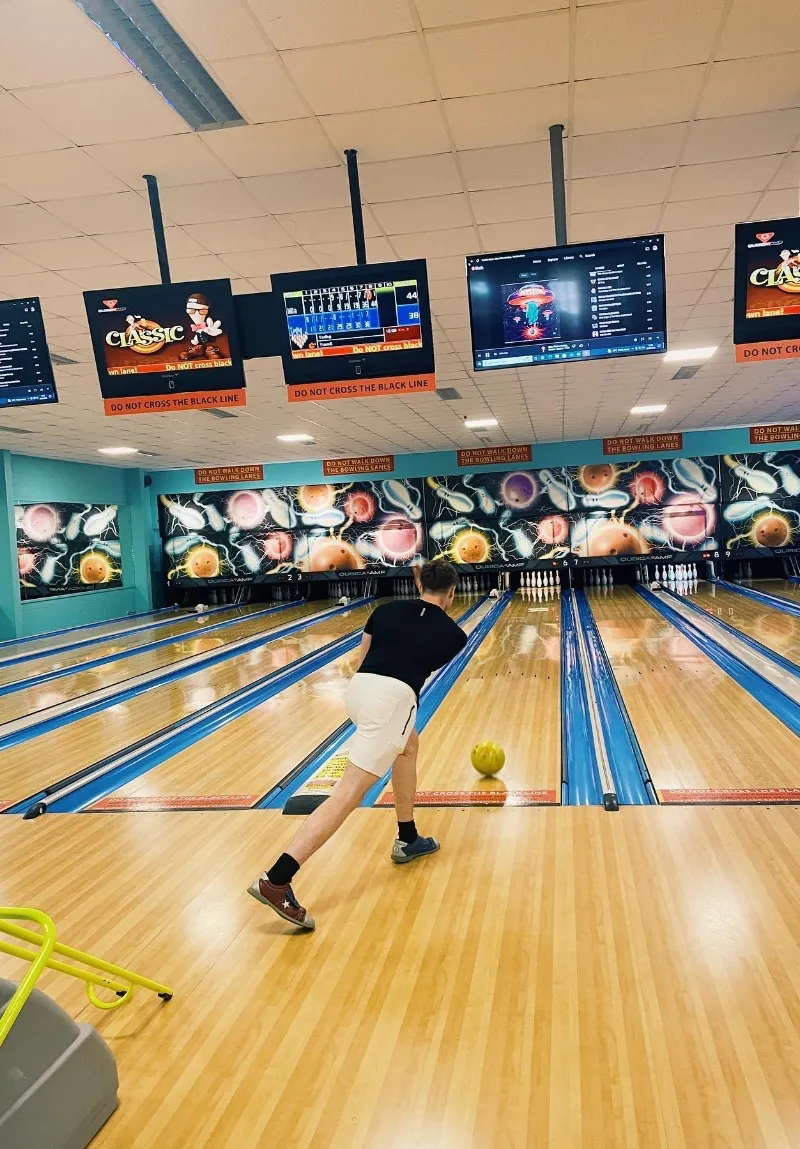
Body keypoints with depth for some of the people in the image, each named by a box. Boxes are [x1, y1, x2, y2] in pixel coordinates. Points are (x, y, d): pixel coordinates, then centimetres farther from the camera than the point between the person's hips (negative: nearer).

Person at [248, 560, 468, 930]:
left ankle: (407, 840, 41)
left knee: (409, 746, 32)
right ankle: (276, 880, -16)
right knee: (348, 795, -8)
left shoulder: (387, 609, 18)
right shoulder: (453, 634, 12)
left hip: (359, 689, 6)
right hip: (392, 700, -6)